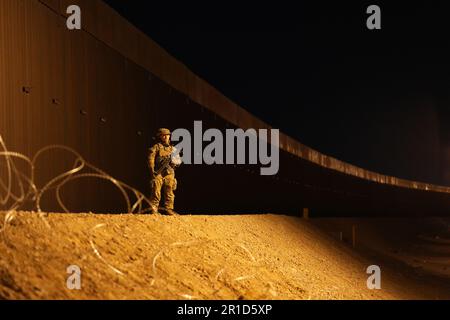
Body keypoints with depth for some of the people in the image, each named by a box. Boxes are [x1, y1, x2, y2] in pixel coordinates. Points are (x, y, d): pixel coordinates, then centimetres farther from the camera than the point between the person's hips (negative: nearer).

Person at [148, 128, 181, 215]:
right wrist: (152, 170, -16)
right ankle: (153, 209, -3)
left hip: (169, 173, 4)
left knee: (169, 192, 4)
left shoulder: (172, 148, 18)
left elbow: (179, 161, 17)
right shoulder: (156, 147, 4)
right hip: (158, 173, -4)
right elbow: (150, 159, -5)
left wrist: (174, 161, -5)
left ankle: (168, 209, 9)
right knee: (156, 192, -8)